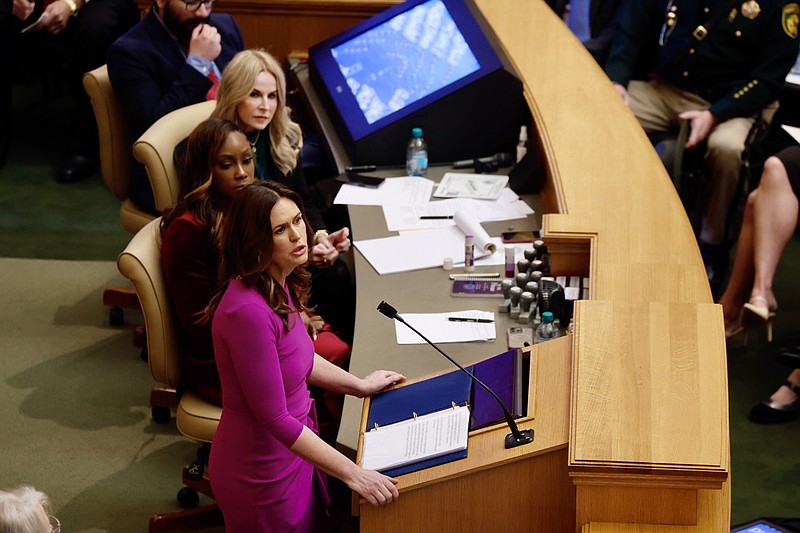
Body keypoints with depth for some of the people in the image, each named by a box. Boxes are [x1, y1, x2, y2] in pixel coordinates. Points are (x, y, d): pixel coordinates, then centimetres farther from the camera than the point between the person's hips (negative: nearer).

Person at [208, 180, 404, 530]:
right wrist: (354, 475, -24)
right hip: (261, 471, -9)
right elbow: (275, 419, -28)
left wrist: (359, 386, 19)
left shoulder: (279, 285, -2)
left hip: (293, 445, 9)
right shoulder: (248, 310, -31)